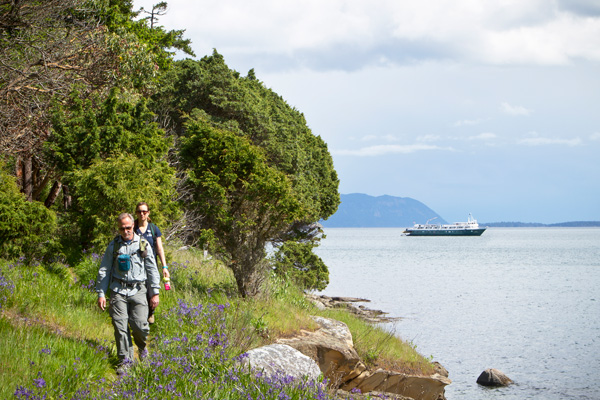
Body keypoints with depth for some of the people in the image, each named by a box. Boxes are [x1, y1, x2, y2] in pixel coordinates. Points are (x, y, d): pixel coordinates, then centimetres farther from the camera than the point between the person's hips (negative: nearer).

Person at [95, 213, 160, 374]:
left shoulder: (143, 245, 7)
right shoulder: (113, 246, 8)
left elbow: (152, 270, 10)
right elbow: (104, 270, 12)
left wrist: (155, 293, 6)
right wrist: (101, 293, 7)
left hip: (137, 290, -1)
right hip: (118, 290, 1)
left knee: (140, 326, -9)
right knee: (120, 327, -5)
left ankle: (141, 346, 23)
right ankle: (125, 360, 6)